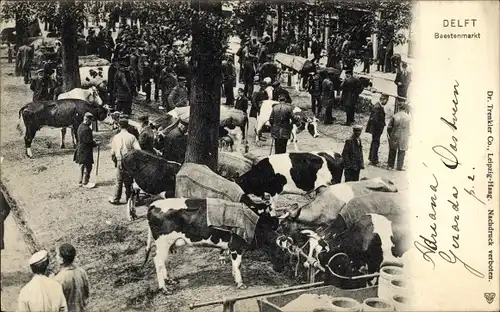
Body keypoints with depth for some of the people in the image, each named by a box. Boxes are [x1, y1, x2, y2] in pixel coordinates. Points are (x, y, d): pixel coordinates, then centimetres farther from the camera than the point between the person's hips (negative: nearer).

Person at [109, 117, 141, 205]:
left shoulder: (115, 137, -1)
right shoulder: (132, 137, -6)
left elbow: (112, 153, 2)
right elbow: (138, 150, -13)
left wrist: (115, 161, 19)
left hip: (120, 162, 0)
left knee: (119, 182, 9)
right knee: (128, 182, 9)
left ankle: (116, 199, 15)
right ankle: (129, 199, 15)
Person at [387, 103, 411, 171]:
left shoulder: (395, 116, -8)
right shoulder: (408, 117, -7)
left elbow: (389, 127, -6)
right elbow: (408, 129, 3)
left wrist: (389, 135, 7)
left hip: (394, 136, 1)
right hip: (403, 137, -1)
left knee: (392, 150, 16)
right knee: (401, 152, 9)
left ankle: (390, 164, 24)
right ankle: (399, 167, 9)